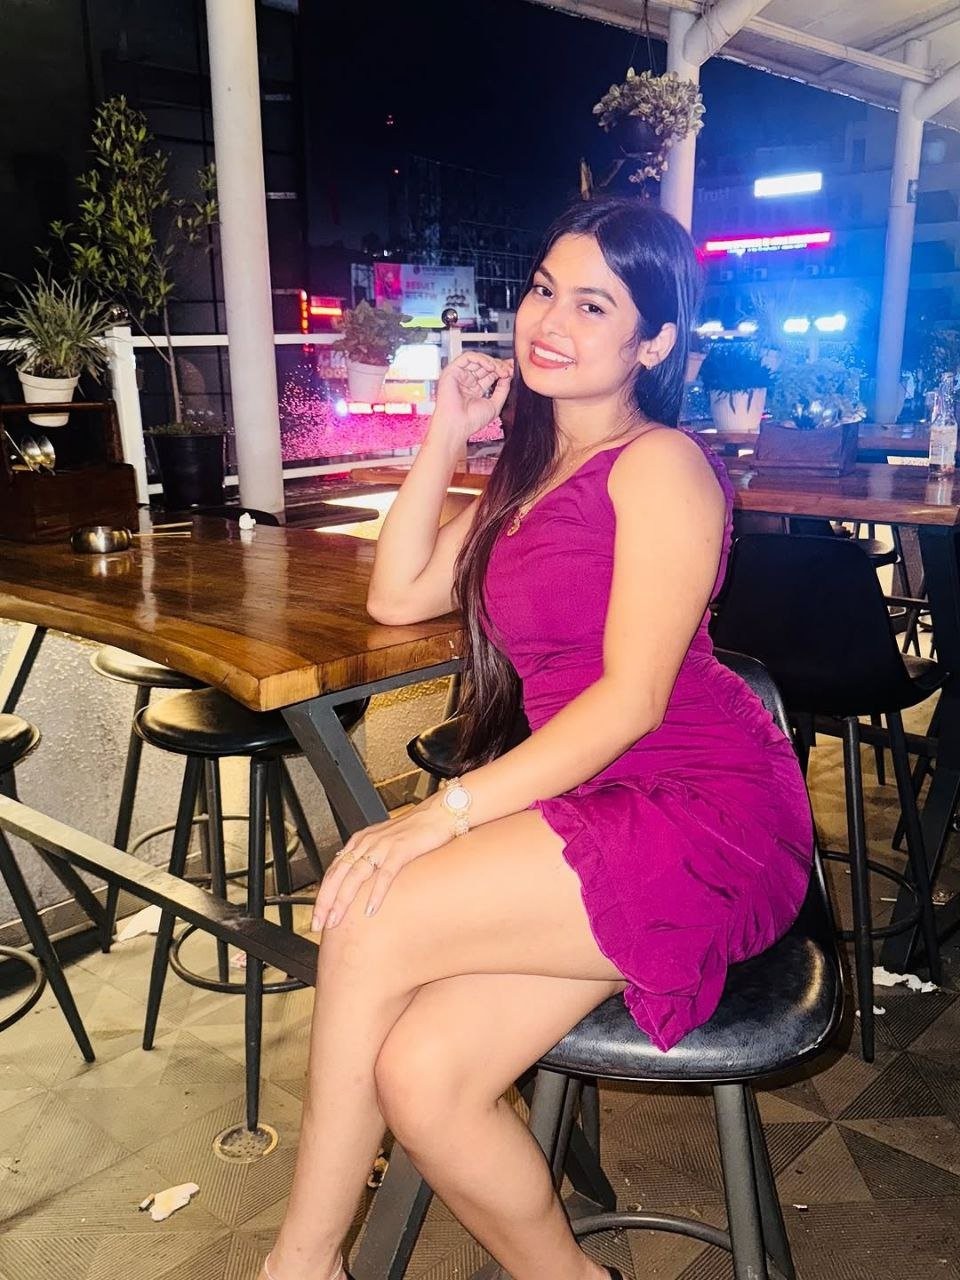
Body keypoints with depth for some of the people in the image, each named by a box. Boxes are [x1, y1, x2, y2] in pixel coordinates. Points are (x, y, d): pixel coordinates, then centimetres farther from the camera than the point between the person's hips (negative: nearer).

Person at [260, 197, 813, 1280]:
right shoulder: (534, 469, 20)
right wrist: (445, 438, 11)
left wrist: (446, 813, -21)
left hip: (700, 819, -7)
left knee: (370, 923, -21)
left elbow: (633, 695, -16)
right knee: (418, 1077, -15)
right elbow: (398, 596, 16)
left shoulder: (659, 463, -7)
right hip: (581, 817, 7)